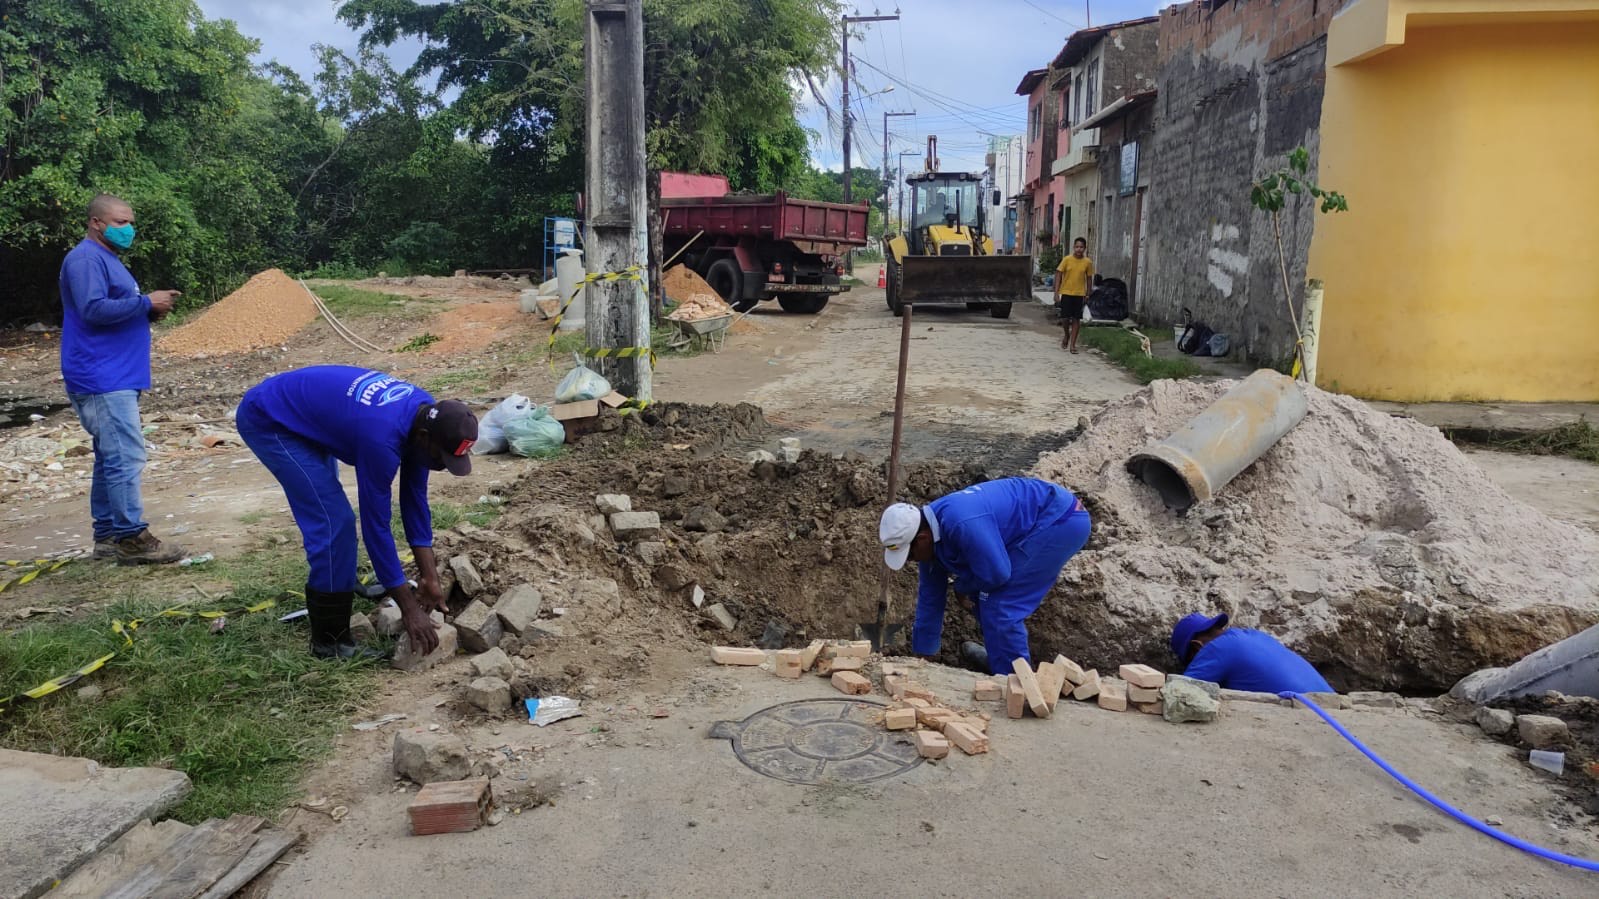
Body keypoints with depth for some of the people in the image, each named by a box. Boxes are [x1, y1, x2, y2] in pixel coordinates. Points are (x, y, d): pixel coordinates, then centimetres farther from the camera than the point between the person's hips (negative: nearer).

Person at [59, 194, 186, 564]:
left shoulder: (108, 259, 22)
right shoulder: (86, 259, -11)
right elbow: (94, 310, -23)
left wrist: (150, 311, 6)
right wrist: (146, 302, -17)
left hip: (116, 378, 11)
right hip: (102, 379, -11)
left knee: (111, 459, 11)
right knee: (126, 458, -12)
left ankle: (108, 535, 16)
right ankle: (131, 539, -10)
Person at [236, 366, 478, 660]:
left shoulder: (427, 414, -11)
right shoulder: (381, 438, -36)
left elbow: (415, 497, -3)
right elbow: (376, 524, -28)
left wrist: (429, 577, -3)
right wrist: (410, 608, -23)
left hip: (300, 413, 9)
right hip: (268, 421, -9)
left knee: (331, 515, 17)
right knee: (334, 522, -14)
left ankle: (324, 604, 36)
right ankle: (330, 640, -3)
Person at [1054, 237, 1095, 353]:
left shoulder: (1088, 262, -1)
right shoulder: (1067, 259, -5)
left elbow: (1089, 278, 8)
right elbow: (1058, 275, -3)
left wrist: (1087, 294, 8)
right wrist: (1056, 293, -8)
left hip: (1079, 294, 1)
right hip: (1066, 293, -1)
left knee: (1076, 319, 1)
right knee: (1065, 318, -2)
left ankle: (1072, 344, 7)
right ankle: (1066, 335, 28)